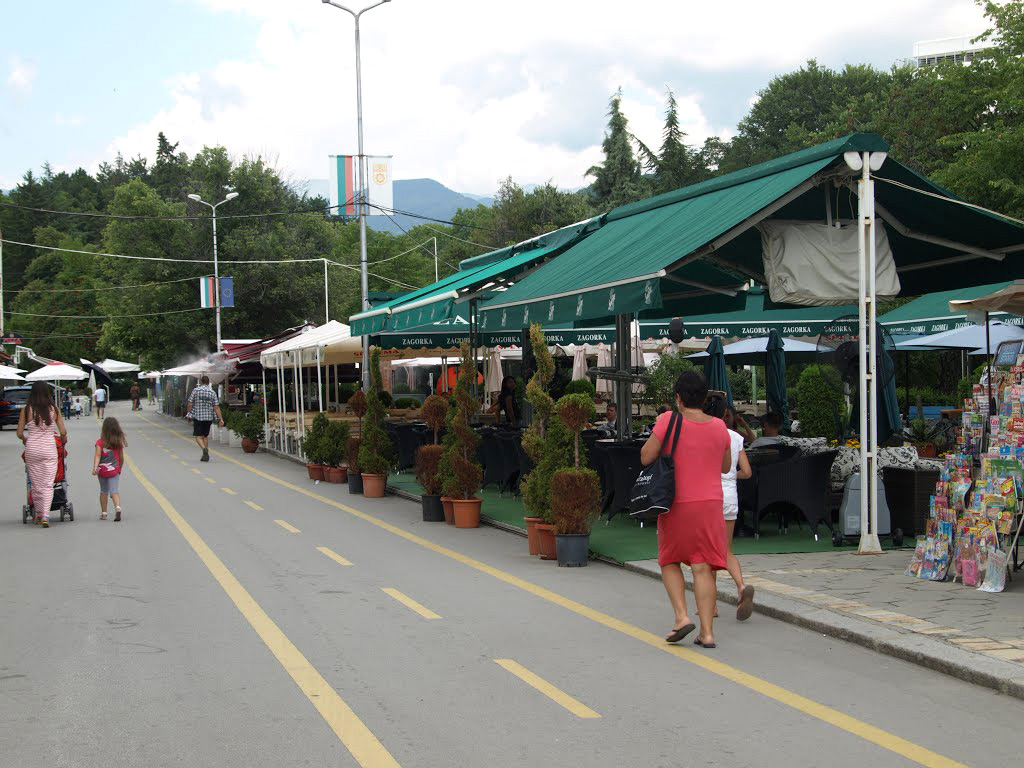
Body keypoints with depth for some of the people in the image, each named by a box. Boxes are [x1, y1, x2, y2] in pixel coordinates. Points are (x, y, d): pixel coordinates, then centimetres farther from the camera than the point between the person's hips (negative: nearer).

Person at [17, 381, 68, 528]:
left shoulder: (26, 410, -3)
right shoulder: (53, 410, -2)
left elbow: (20, 433, 1)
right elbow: (63, 432, 0)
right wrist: (64, 440, 22)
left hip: (32, 449, 0)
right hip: (49, 448, 0)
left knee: (36, 484, 12)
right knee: (48, 485, 0)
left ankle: (38, 514, 22)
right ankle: (45, 516, -12)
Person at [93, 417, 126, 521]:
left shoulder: (100, 442, -7)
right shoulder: (119, 442, -1)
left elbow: (97, 455, -17)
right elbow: (121, 457, 7)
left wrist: (95, 467, -23)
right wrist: (120, 468, 21)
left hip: (102, 470, 0)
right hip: (114, 470, 0)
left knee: (104, 491, 15)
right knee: (115, 491, -5)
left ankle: (103, 513, 21)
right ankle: (118, 507, -31)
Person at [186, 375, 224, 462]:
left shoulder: (196, 390, -4)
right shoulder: (212, 392, 1)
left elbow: (190, 404, -3)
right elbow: (216, 407, -3)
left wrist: (188, 414, 12)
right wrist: (220, 419, -4)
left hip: (198, 417, -3)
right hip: (209, 417, 3)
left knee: (198, 436, 0)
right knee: (205, 436, 16)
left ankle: (204, 449, -27)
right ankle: (205, 455, 13)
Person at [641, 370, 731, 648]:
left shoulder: (668, 421, -10)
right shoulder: (719, 427, 3)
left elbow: (646, 457, -9)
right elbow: (726, 466, 15)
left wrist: (654, 437, 7)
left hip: (676, 504, -3)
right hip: (710, 504, 3)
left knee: (670, 562, 15)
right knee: (703, 568, 3)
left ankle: (682, 616, -1)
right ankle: (707, 632, -1)